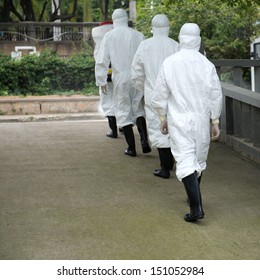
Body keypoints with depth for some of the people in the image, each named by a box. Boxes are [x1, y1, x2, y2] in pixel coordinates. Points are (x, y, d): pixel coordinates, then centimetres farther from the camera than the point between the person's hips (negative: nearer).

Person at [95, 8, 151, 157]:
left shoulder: (109, 37, -2)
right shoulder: (138, 35, 0)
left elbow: (102, 61, -2)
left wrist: (102, 81, 7)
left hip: (120, 79, -1)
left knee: (124, 112, 8)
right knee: (138, 109, 16)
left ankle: (132, 148, 9)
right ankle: (144, 140, -3)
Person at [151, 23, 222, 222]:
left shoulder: (169, 64, -6)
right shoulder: (207, 65, -6)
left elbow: (161, 94, -1)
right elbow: (215, 95, -3)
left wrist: (163, 117, 11)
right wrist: (215, 121, 5)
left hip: (179, 121, -2)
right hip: (201, 119, 2)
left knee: (185, 161, -6)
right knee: (199, 158, 19)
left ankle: (196, 207, -18)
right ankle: (194, 196, 37)